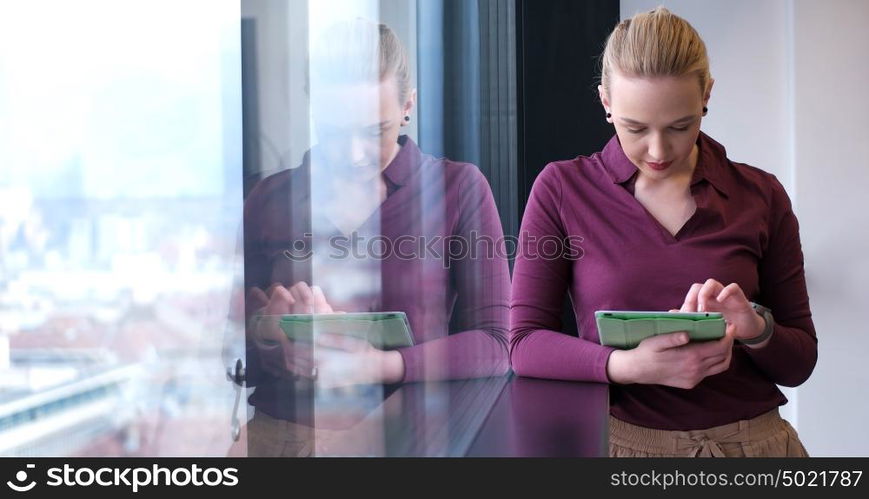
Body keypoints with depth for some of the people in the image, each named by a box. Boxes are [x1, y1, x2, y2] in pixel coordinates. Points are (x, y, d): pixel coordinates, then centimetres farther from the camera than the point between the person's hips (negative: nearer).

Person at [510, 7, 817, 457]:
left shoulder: (761, 196, 6)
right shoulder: (561, 189, 1)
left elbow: (799, 362, 11)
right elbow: (525, 343, -2)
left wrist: (754, 328, -12)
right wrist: (630, 365, -19)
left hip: (752, 442, 2)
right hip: (621, 441, -2)